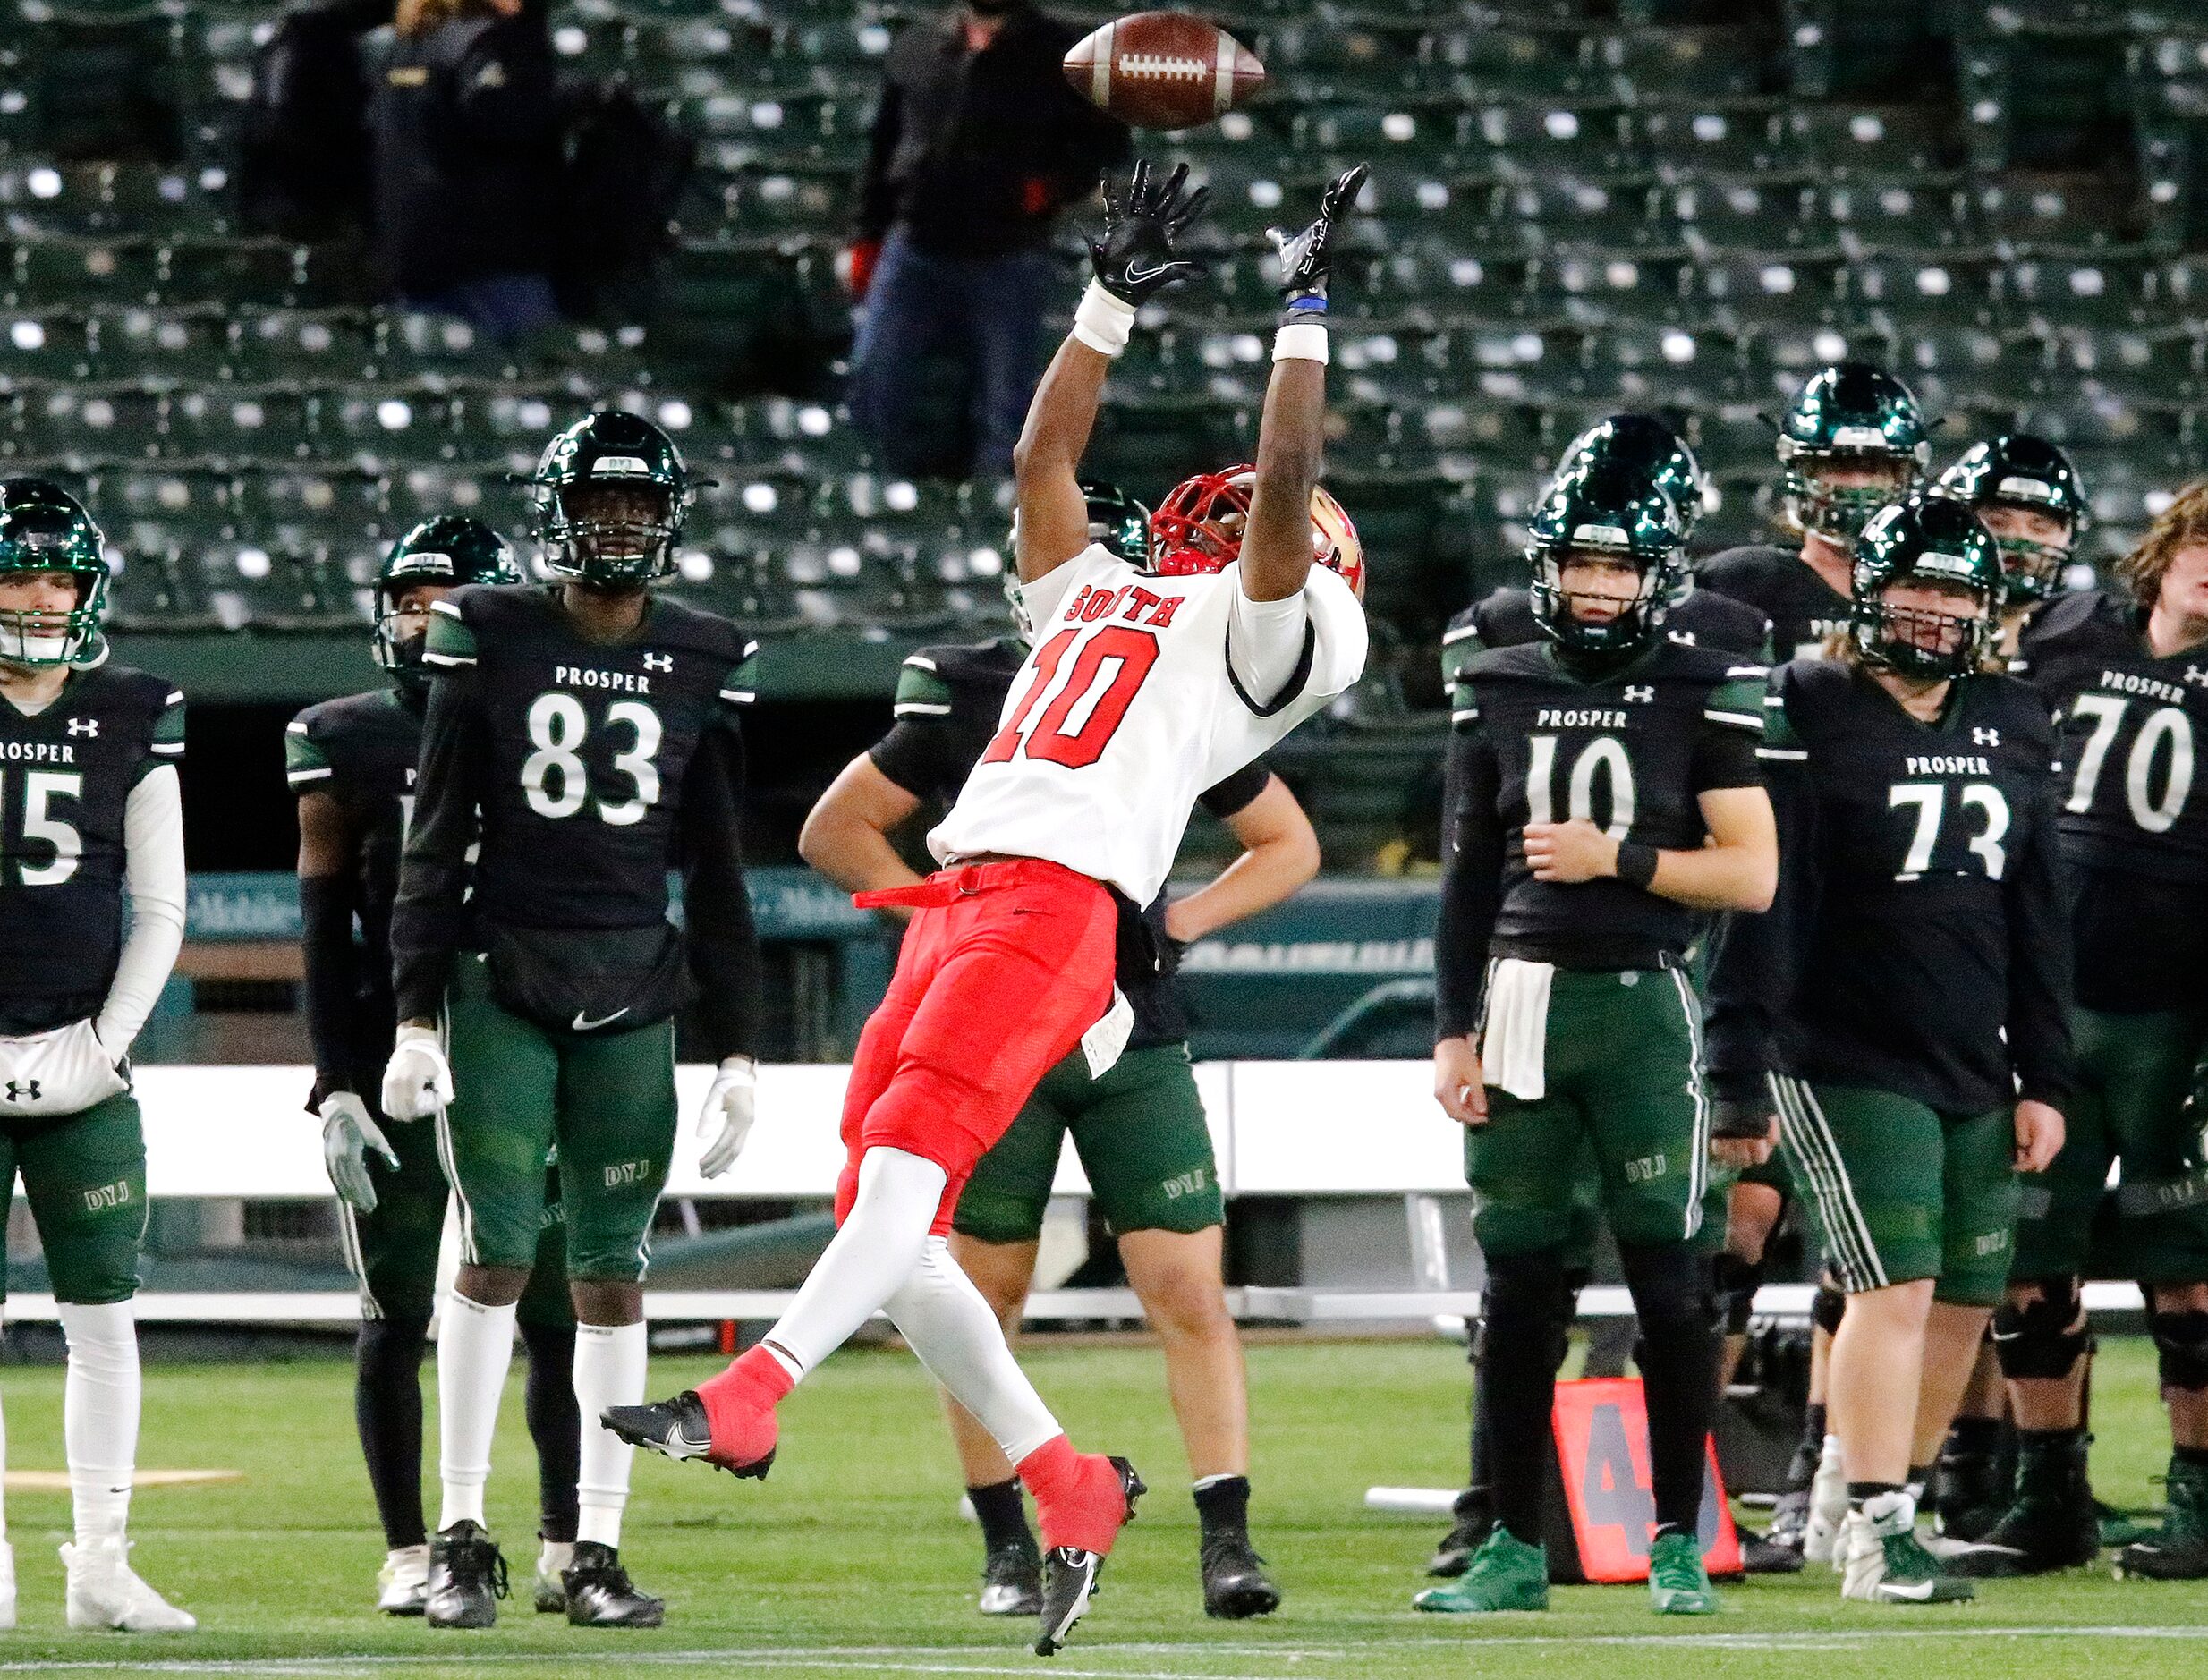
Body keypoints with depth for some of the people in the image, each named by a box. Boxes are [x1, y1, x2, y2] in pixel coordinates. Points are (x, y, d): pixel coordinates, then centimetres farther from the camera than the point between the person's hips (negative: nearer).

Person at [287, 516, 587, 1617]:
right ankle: (408, 1554, 8)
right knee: (397, 1318, 1)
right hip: (393, 1063, -1)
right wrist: (336, 1088, -6)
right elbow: (325, 934, 1)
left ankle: (565, 1547, 7)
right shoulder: (350, 744, 2)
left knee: (559, 1317, -1)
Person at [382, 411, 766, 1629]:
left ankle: (596, 1551, 5)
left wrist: (737, 1047, 8)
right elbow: (435, 841, 1)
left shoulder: (703, 663, 7)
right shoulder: (489, 639, 0)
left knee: (613, 1270, 1)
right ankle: (461, 1536, -2)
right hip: (502, 980, -2)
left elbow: (716, 868, 11)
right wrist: (417, 1015, -4)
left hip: (636, 993, 2)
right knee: (497, 1250, -8)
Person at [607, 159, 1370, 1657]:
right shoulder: (1102, 598, 31)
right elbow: (1046, 458, 37)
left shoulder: (1264, 625, 9)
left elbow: (1287, 481, -4)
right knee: (890, 1217, 1)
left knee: (907, 1167, -22)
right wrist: (1116, 299, 37)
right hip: (957, 900, 8)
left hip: (1062, 903, -8)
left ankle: (748, 1404, -36)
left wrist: (1305, 315, 0)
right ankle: (1068, 1489, 5)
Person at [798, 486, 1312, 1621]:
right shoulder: (969, 701, -4)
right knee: (987, 1293, 4)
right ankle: (1006, 1547, 15)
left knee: (1189, 1291, -8)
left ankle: (1227, 1541, -7)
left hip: (1136, 1042, 1)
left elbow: (1289, 846, 14)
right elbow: (834, 831, 2)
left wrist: (1181, 922, -2)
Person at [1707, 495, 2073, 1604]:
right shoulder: (1810, 719, -8)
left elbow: (2037, 920, 16)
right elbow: (1766, 910, -11)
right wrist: (1739, 1079, -15)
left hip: (1974, 1072, 7)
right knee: (1896, 1287, -15)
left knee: (1967, 1301, 7)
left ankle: (1870, 1497, 21)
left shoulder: (2012, 729, 11)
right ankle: (1875, 1535, -13)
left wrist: (2043, 1078, 12)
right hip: (1846, 1059, -7)